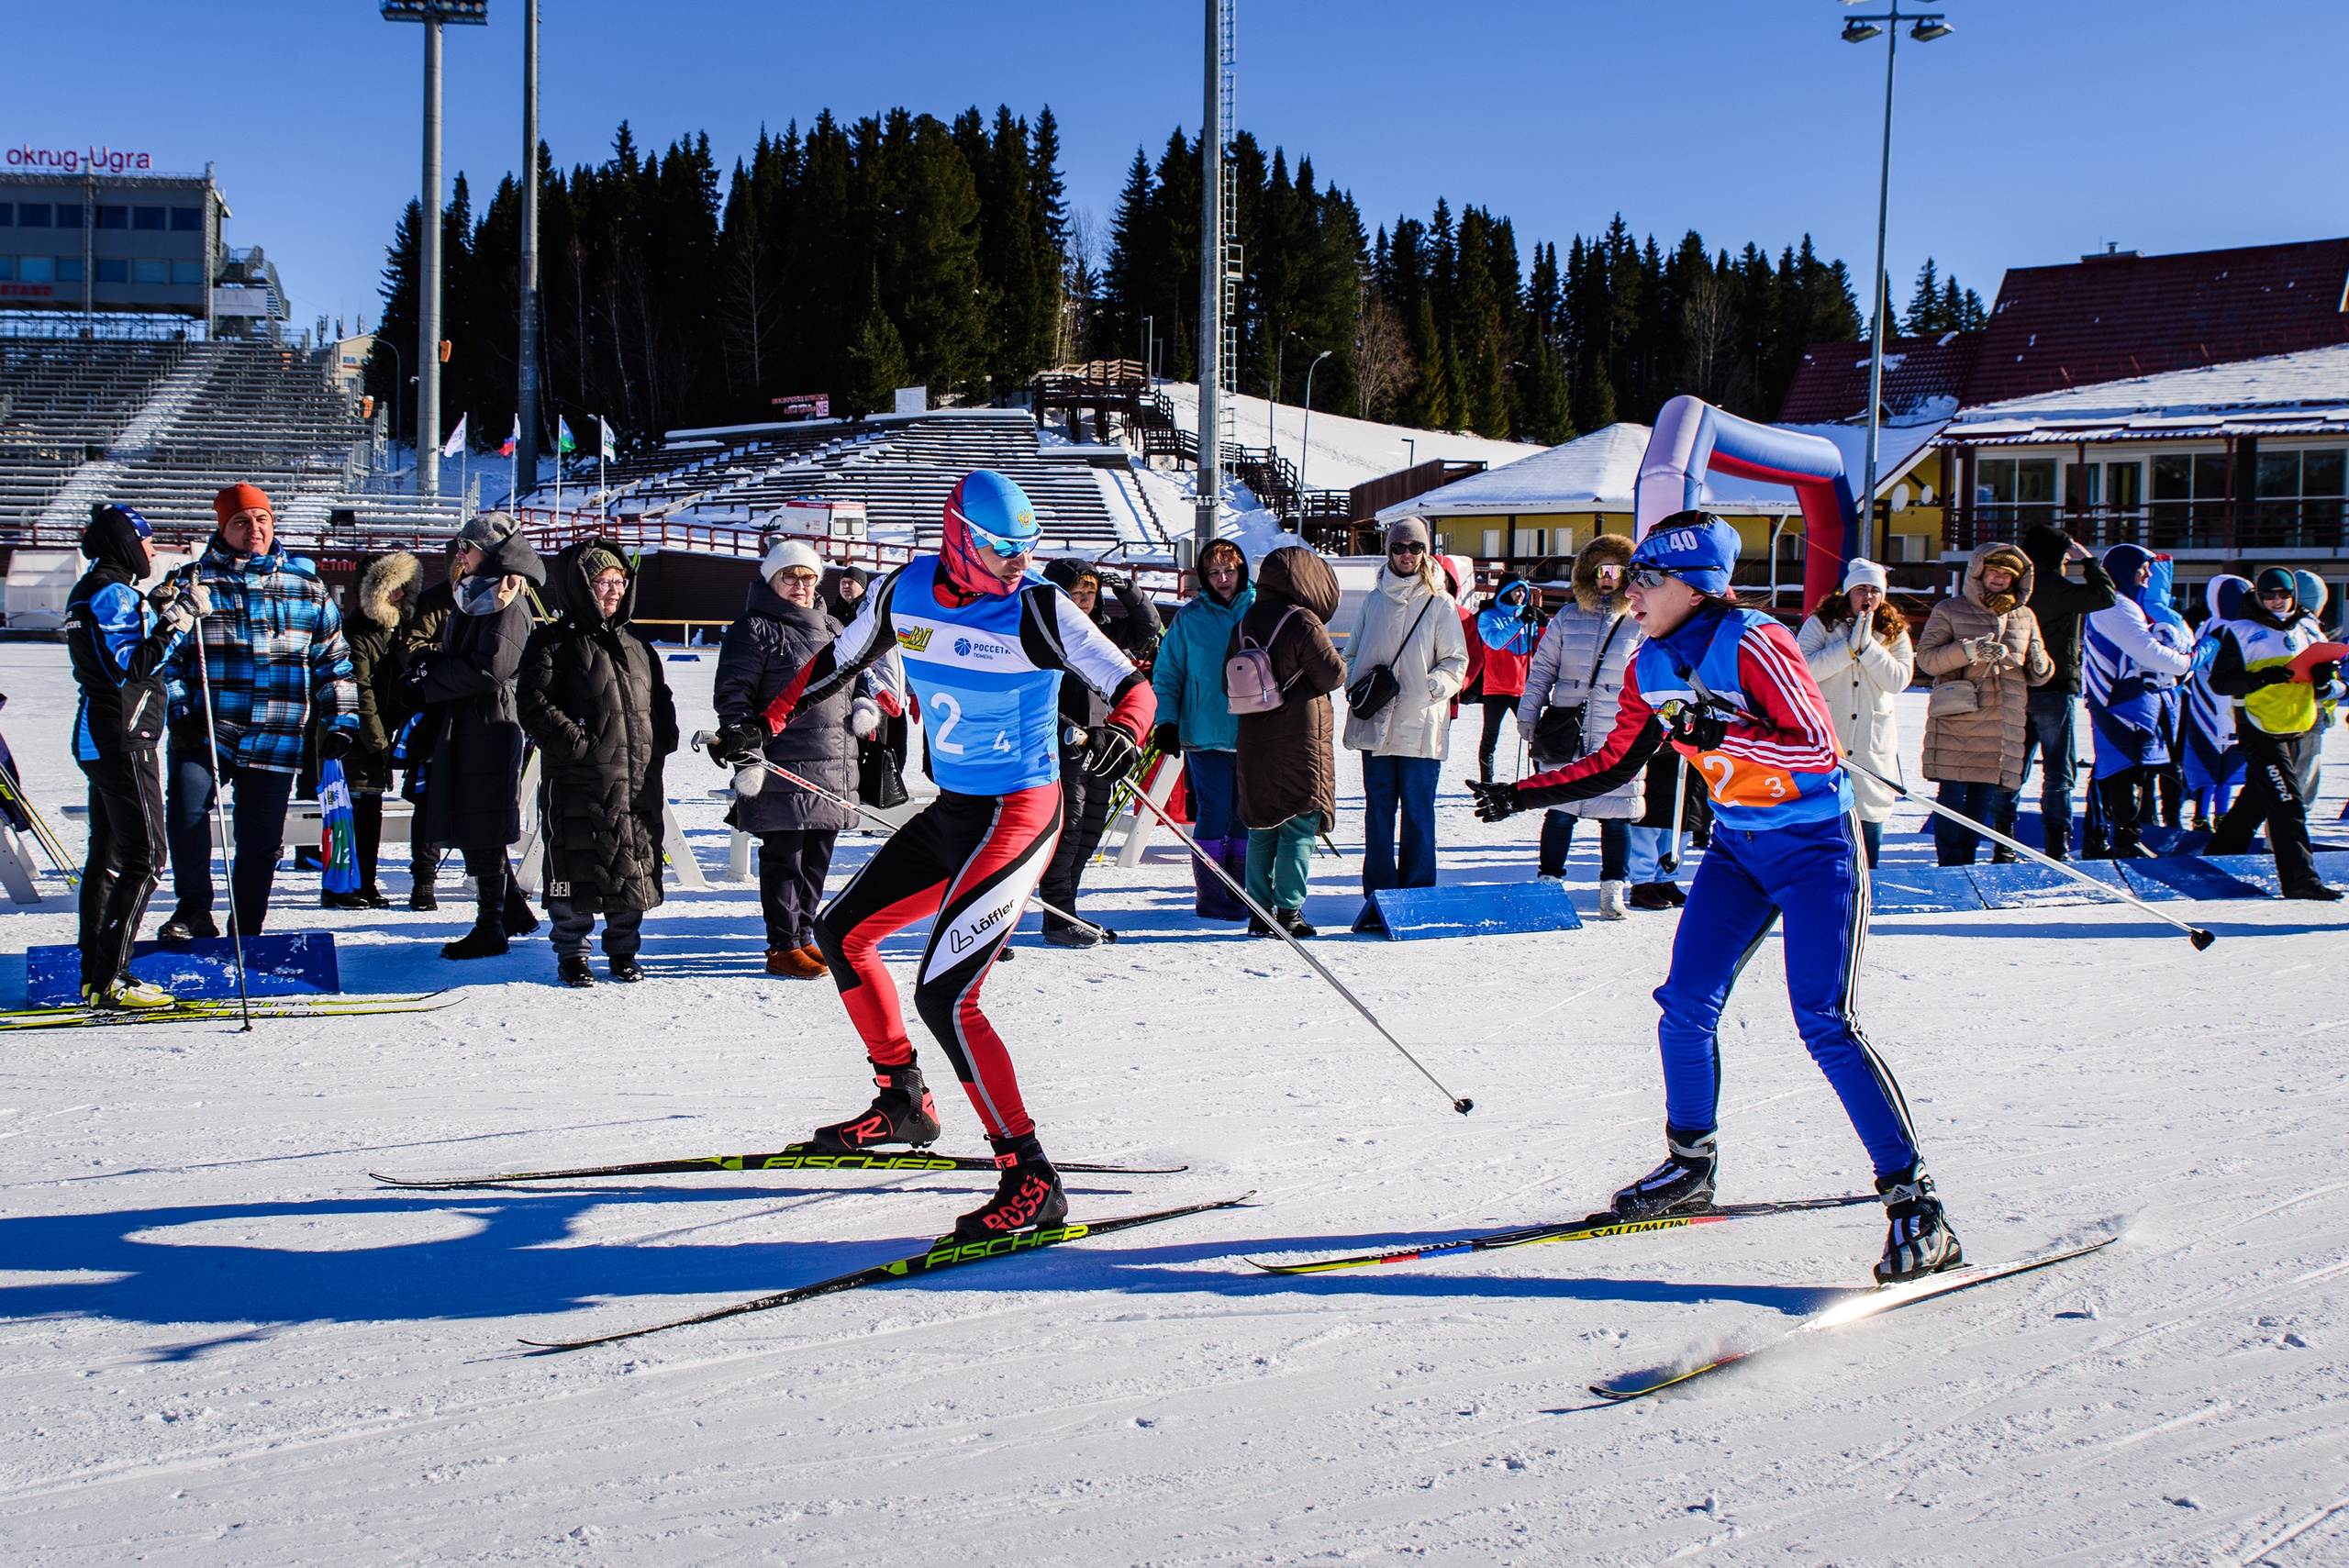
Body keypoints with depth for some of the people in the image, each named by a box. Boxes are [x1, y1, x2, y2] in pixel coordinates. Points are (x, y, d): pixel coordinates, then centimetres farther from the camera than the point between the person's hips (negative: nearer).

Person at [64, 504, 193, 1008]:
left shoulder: (89, 592, 16)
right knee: (145, 855, -11)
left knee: (108, 854, 14)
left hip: (98, 739, 11)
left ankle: (96, 975, 18)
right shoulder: (114, 594, -15)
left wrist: (156, 608, 15)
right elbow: (130, 670, -23)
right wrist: (177, 622, -22)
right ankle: (110, 981, -14)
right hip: (123, 740, -11)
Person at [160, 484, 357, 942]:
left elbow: (334, 658, 15)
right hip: (205, 732, -1)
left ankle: (246, 933, 17)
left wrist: (340, 721, 9)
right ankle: (193, 909, -1)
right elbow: (167, 654, 10)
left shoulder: (307, 586, 10)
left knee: (261, 840, 3)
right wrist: (178, 711, -2)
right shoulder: (196, 582, 7)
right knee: (186, 810, -20)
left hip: (275, 739, 1)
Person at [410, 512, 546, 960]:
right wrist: (428, 665, -1)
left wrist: (428, 686, -12)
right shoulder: (473, 597, 17)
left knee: (482, 834, -3)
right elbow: (454, 656, 21)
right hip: (460, 726, 9)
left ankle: (490, 929, 4)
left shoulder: (507, 604, -12)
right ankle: (513, 912, 24)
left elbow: (488, 668, -21)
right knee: (471, 830, 13)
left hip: (489, 727, -9)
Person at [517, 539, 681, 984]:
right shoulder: (553, 643, -1)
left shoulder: (636, 644, 17)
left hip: (639, 778, 5)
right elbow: (533, 704, -9)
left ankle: (623, 950, 20)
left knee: (634, 866, 7)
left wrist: (662, 743, 9)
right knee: (577, 864, -1)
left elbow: (661, 698, 25)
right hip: (577, 780, -5)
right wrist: (575, 742, -16)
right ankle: (571, 952, 12)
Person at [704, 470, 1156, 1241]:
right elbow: (838, 660, 17)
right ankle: (903, 1103, 35)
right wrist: (763, 726, 16)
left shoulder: (1037, 610, -17)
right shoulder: (904, 592, -1)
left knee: (943, 997, -17)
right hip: (949, 810, 8)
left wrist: (1126, 729, -39)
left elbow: (1132, 684, -17)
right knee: (840, 931, 21)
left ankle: (1030, 1181, -14)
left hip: (1017, 816, -8)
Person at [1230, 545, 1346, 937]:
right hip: (1299, 741, -6)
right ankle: (1289, 911, -3)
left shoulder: (1244, 625, 7)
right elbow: (1333, 674, -11)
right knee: (1299, 829, 0)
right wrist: (1340, 662, 10)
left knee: (1261, 829, 13)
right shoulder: (1302, 623, -14)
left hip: (1253, 740, 6)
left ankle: (1259, 911, 13)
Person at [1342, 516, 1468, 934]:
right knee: (1378, 813, 4)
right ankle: (1378, 897, 9)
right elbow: (1352, 655, 19)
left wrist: (1433, 687, -15)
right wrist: (1357, 688, -1)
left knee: (1418, 814, -2)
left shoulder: (1440, 604, 3)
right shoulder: (1373, 602, 12)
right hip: (1376, 724, 3)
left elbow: (1456, 663, 4)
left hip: (1421, 727, -3)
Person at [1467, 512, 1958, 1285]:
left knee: (1825, 1024, -17)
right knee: (1685, 1005, 1)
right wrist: (1519, 796, 6)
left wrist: (1723, 734, -36)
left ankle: (1912, 1197, -13)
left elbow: (1818, 744, -25)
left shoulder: (1752, 645, -21)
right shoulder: (1653, 666, 1)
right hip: (1739, 844, 7)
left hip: (1816, 845, -7)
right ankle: (1692, 1164, 23)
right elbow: (1612, 765, 12)